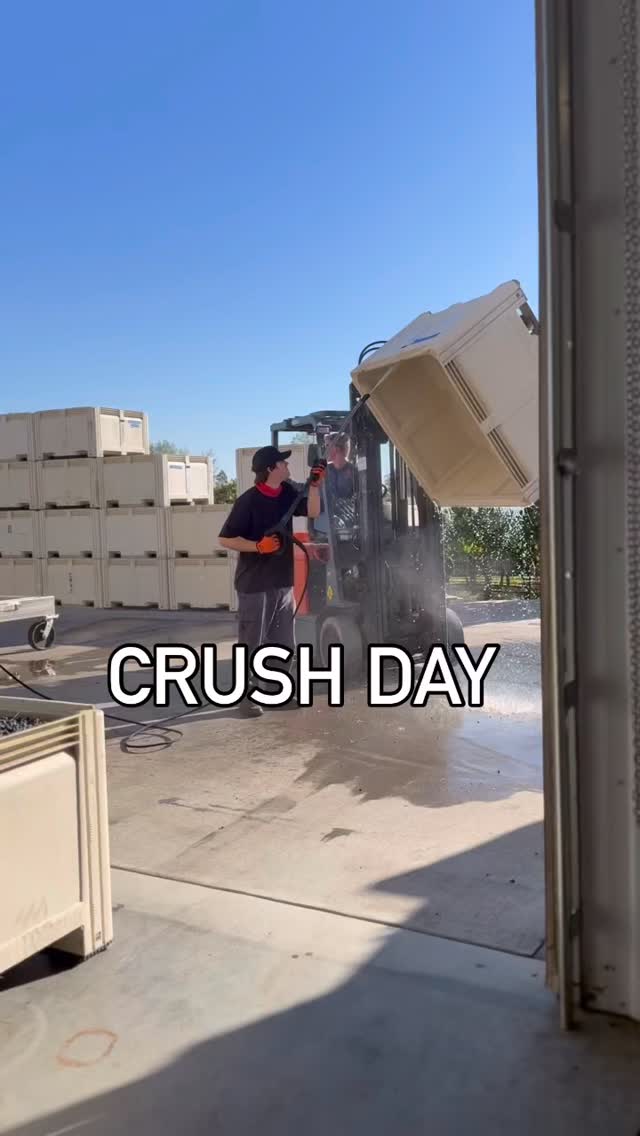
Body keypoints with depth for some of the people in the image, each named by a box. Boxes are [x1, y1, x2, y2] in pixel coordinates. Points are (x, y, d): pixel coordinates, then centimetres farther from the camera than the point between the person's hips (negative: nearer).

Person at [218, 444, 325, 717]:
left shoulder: (287, 492, 6)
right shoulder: (248, 500, -14)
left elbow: (313, 511, 4)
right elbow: (225, 539, -13)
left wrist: (315, 485, -8)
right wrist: (258, 546, -23)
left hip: (283, 582, 7)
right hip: (255, 584, -7)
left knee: (284, 643, 13)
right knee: (251, 644, 0)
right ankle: (247, 696, 9)